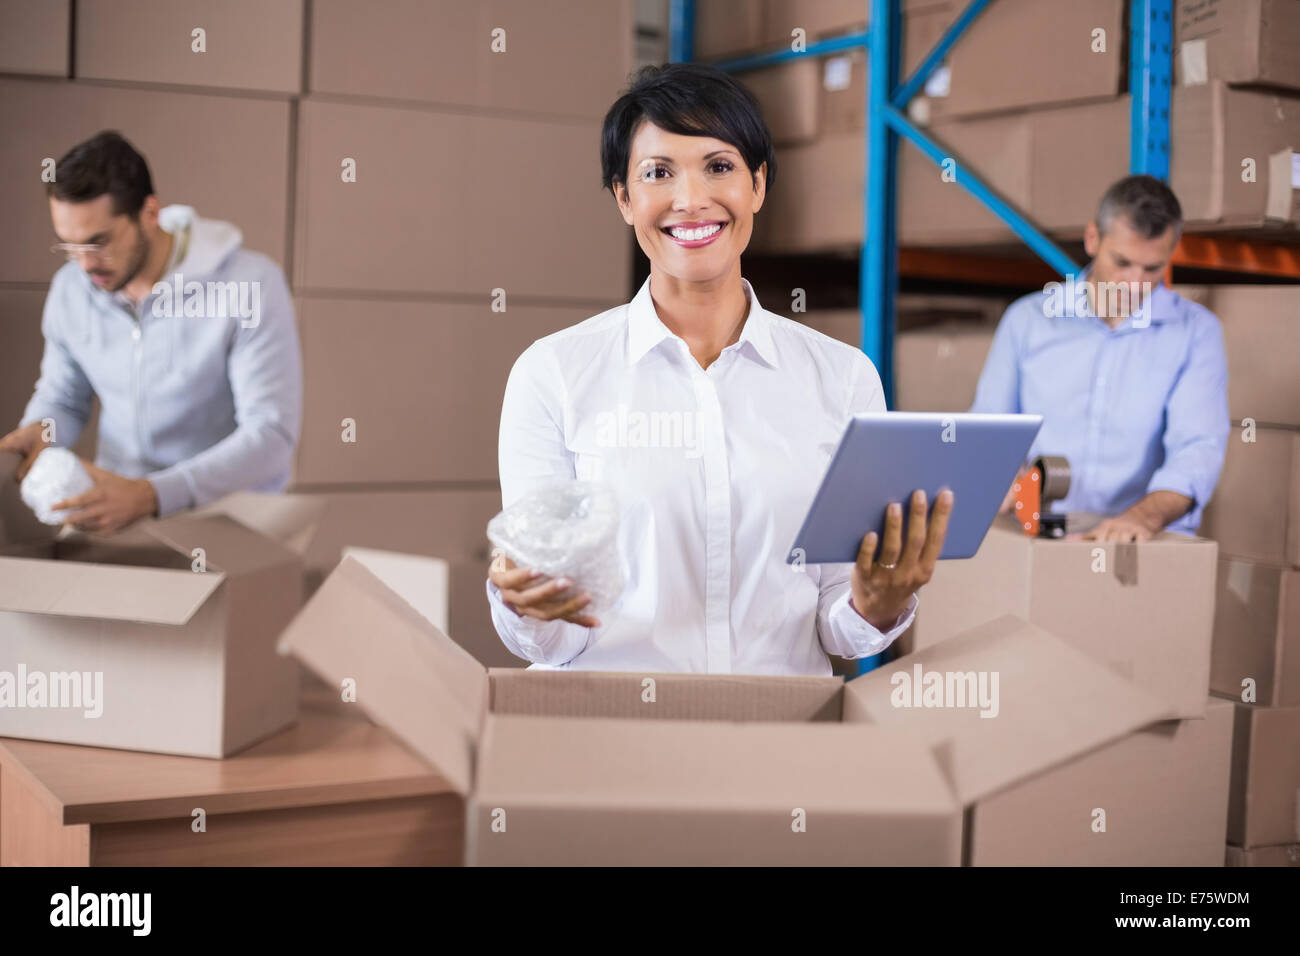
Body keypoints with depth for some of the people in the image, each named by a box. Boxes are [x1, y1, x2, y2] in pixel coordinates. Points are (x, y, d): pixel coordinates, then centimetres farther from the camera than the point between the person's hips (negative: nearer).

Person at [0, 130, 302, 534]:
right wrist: (38, 433, -5)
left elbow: (272, 435, -19)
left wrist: (149, 495, -30)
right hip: (115, 505, 5)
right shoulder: (70, 288, 3)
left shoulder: (252, 284, -15)